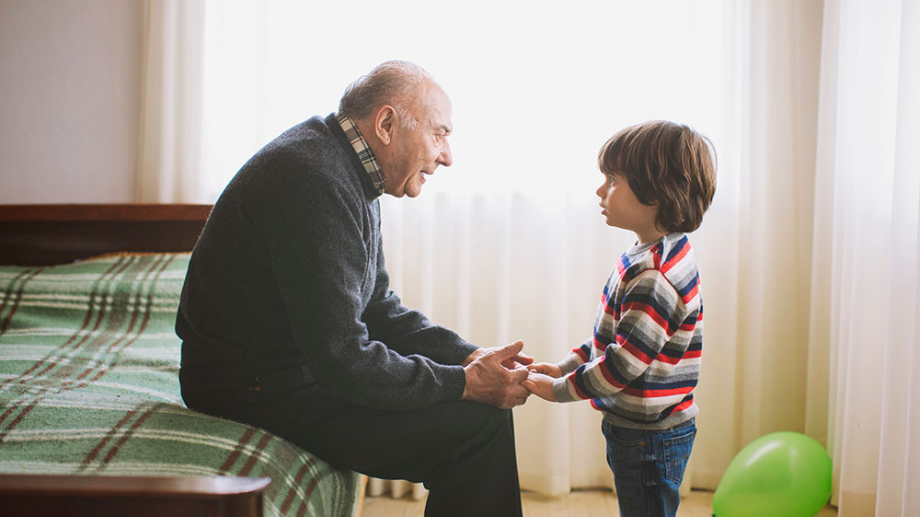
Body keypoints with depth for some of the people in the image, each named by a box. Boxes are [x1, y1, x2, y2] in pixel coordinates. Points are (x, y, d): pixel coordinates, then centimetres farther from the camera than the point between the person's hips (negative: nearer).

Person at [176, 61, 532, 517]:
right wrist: (464, 383, -20)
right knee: (478, 423, -18)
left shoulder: (349, 175, 9)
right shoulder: (314, 179, -25)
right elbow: (341, 359, -28)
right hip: (260, 390, -11)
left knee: (490, 398, 12)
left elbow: (379, 310, 13)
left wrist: (472, 358, -1)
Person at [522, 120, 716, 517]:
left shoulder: (654, 279, -27)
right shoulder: (652, 257, 6)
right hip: (641, 429, 10)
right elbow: (614, 337, 14)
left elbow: (623, 363, -25)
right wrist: (565, 366, 9)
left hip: (649, 437, -10)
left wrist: (560, 390, -14)